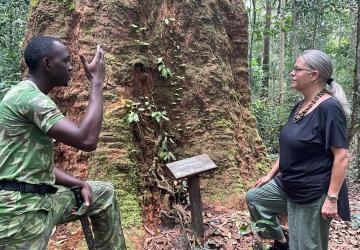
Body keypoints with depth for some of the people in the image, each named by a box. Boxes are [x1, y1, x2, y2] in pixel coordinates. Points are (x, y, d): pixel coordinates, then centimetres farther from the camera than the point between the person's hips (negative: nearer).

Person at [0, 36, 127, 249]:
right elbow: (87, 140, -27)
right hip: (19, 209, -10)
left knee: (105, 193, 14)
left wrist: (80, 185, 4)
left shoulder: (32, 97, 15)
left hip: (43, 196, 10)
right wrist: (97, 82, -18)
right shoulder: (28, 96, -18)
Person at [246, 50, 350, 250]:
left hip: (313, 194, -9)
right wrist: (271, 175, 16)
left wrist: (332, 198, -23)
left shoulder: (329, 107, -22)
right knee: (254, 197, 17)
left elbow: (342, 156, -23)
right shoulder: (300, 106, 5)